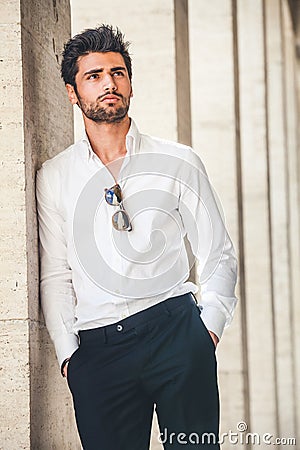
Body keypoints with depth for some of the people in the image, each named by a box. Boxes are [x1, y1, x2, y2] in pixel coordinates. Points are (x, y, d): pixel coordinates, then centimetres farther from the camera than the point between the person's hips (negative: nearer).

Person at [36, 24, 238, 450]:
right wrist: (68, 351, 3)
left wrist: (209, 327, -2)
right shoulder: (54, 177, 12)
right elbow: (55, 275, 12)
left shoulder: (179, 163, 10)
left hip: (175, 327, -1)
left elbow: (219, 255, 10)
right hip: (97, 346, 1)